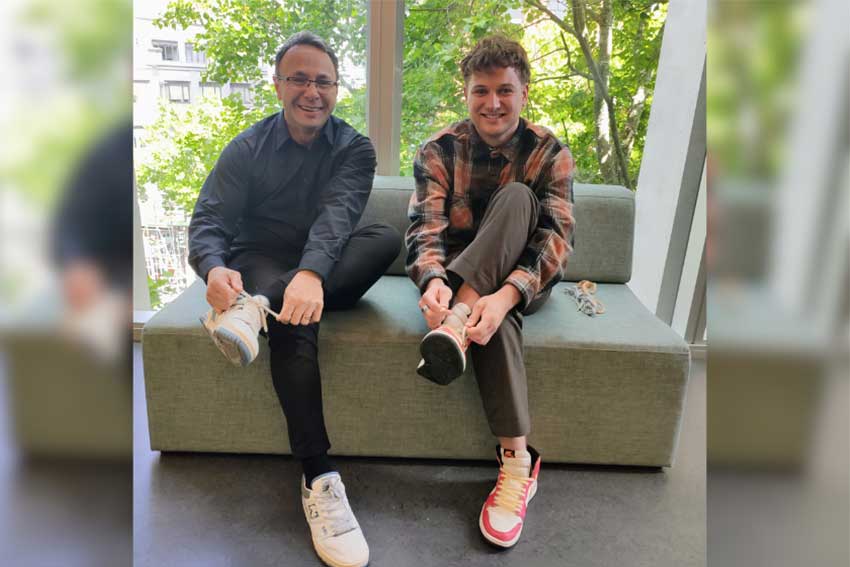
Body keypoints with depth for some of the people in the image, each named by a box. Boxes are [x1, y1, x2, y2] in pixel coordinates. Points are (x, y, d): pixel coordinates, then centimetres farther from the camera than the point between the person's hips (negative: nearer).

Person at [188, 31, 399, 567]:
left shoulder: (354, 149, 0)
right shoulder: (247, 148, 2)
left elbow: (337, 213, -19)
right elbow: (209, 221, -7)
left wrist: (312, 272, -41)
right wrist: (215, 269, -32)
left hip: (328, 273, 2)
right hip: (261, 267, -1)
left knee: (387, 237, -28)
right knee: (294, 316, -36)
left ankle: (256, 307, -39)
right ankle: (318, 478, -34)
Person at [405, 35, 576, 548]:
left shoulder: (550, 154, -6)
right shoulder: (439, 151, -5)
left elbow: (558, 238, -19)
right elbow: (426, 227, -18)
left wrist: (508, 293, -40)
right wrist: (434, 281, -43)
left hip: (525, 282, 0)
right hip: (461, 280, 0)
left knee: (516, 197, -29)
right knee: (491, 316, -38)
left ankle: (456, 327, -40)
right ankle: (518, 461, -36)